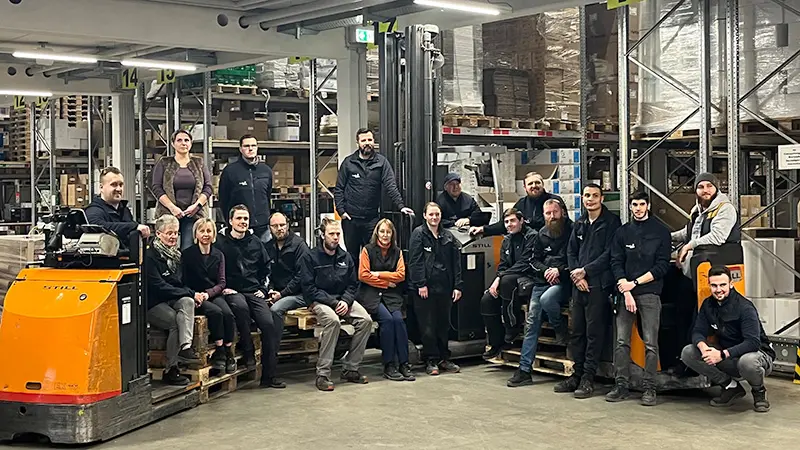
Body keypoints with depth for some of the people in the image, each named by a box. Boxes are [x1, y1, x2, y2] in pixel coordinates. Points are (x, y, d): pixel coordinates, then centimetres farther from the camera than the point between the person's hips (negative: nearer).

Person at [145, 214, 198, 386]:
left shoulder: (176, 254, 15)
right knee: (176, 322, -29)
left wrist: (192, 295, -4)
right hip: (154, 304, -6)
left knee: (187, 301, -27)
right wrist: (191, 293, -19)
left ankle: (185, 347, -39)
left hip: (173, 301, 6)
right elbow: (159, 286, -17)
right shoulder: (150, 255, -11)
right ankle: (170, 369, -20)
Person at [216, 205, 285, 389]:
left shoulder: (256, 242, 15)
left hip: (254, 292, 4)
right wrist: (223, 288, -9)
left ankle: (269, 375, -11)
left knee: (269, 323, -18)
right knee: (241, 306, -39)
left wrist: (263, 289, 11)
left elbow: (265, 268, 23)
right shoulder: (221, 243, 3)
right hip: (232, 292, -4)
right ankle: (248, 351, -22)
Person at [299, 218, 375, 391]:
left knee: (366, 320, -21)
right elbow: (309, 288, -9)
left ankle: (350, 369, -11)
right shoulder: (310, 258, -3)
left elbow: (353, 284, 12)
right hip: (320, 301, -5)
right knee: (333, 320, -36)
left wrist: (346, 301, -9)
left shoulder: (346, 257, 13)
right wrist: (334, 303, -17)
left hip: (343, 300, 5)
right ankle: (322, 374, -30)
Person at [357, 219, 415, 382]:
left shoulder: (397, 252, 11)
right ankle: (389, 365, -19)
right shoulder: (368, 250, 1)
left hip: (392, 294, 3)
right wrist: (386, 282, -5)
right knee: (386, 319, -26)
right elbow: (363, 275, -6)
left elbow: (401, 275, 2)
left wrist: (379, 274, -7)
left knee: (398, 319, -23)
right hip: (371, 294, -3)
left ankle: (403, 363, -17)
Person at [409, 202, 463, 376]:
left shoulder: (448, 236, 11)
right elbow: (415, 261, -8)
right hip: (425, 287, -4)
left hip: (444, 287, 4)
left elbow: (456, 262, 10)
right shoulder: (418, 234, -1)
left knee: (444, 324, 11)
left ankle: (444, 358, 21)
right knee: (428, 326, 0)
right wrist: (421, 284, -15)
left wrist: (457, 286, 2)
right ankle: (431, 361, 8)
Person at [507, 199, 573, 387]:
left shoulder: (572, 231, -4)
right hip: (541, 281, 5)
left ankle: (562, 330, -4)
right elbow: (534, 259, 16)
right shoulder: (541, 235, 12)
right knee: (532, 322, -3)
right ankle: (525, 370, 0)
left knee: (546, 299, -36)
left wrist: (559, 270, -17)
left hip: (563, 282, -5)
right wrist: (545, 270, -3)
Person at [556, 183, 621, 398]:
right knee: (577, 332, 9)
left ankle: (588, 378, -1)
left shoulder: (611, 222, -2)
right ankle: (577, 374, 17)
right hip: (579, 285, 6)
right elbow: (571, 251, 15)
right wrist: (576, 275, -1)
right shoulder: (579, 224, 18)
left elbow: (609, 254, -10)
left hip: (599, 285, -6)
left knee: (594, 332, -4)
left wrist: (585, 271, -10)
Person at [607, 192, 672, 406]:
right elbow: (616, 263, 6)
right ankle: (621, 385, 6)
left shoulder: (661, 231, 5)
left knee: (650, 344, -4)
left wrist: (635, 282, -7)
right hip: (625, 292, 3)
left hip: (650, 293, -2)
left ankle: (649, 388, 1)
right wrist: (625, 291, -7)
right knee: (621, 342, 0)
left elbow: (662, 266, 0)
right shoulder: (622, 232, 12)